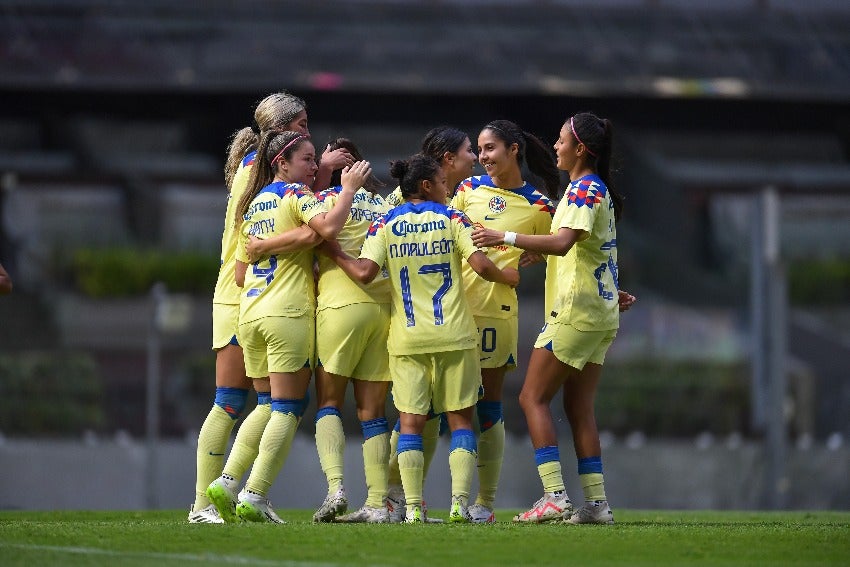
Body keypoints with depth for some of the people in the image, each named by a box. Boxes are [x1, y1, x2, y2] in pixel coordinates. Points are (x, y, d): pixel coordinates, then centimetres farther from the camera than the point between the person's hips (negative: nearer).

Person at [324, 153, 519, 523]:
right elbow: (481, 266, -9)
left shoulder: (385, 225, 3)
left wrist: (335, 254, 6)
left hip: (407, 339, 1)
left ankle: (413, 507, -5)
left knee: (410, 422, 3)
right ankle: (460, 503, -5)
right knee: (460, 418, 5)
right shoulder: (451, 219, 0)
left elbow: (364, 273, -10)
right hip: (454, 334, -1)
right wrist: (513, 278, 8)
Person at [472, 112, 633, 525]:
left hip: (575, 311, -10)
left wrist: (507, 238, -32)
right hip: (600, 315, 10)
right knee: (579, 408, 9)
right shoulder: (595, 189, 17)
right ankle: (596, 502, 5)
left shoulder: (585, 188, -14)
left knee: (533, 398, -7)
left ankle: (554, 496, -16)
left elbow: (563, 242, -28)